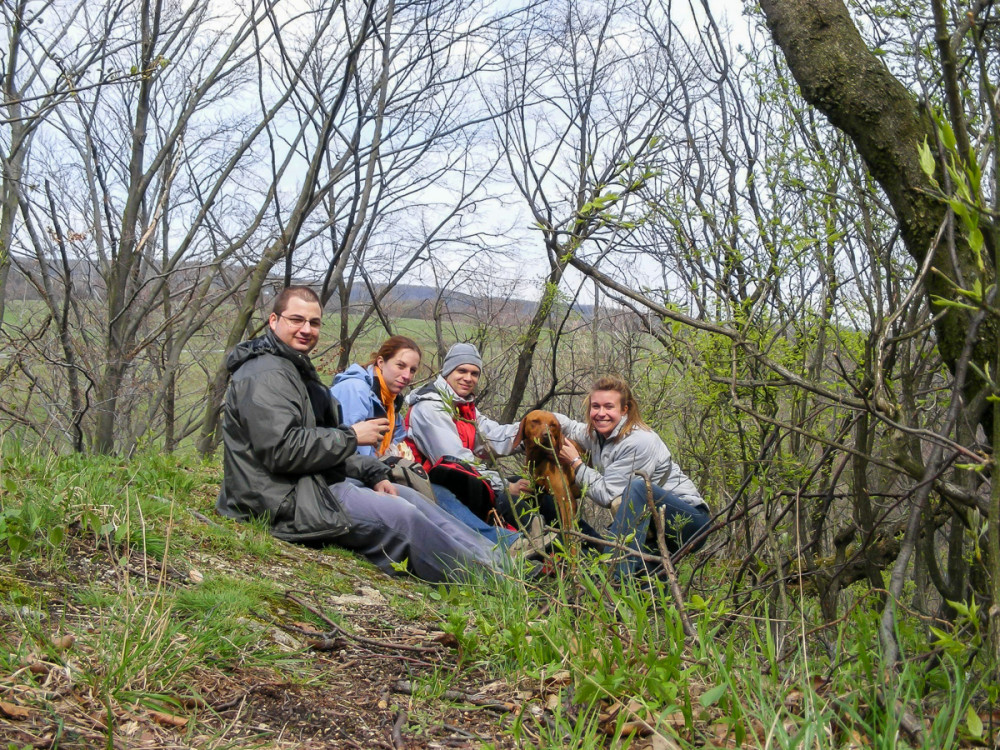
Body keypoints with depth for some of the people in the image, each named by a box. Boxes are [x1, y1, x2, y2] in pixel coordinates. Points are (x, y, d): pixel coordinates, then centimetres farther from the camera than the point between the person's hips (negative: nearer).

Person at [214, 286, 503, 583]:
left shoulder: (295, 368, 19)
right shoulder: (265, 375, -16)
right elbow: (282, 449, -27)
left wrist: (372, 474, 7)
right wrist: (351, 436, -17)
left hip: (318, 481, 11)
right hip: (287, 501, -11)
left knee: (410, 498, 9)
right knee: (402, 517, -16)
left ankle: (493, 558, 10)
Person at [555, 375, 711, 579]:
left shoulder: (638, 442, -22)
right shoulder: (597, 434, 2)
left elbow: (607, 495, -21)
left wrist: (575, 463, -12)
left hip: (689, 521, -8)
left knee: (638, 486, -36)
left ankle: (618, 574, -40)